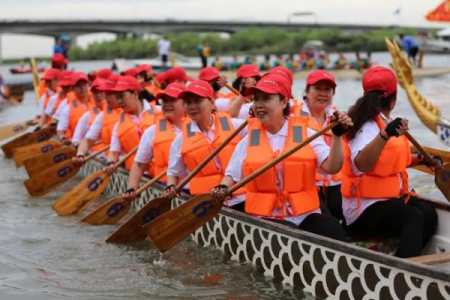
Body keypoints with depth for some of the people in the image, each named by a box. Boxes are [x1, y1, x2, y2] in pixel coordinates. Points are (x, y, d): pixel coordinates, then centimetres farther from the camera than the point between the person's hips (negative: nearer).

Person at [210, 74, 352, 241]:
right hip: (265, 217, -1)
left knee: (332, 229, -28)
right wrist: (223, 188, -7)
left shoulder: (305, 133, 5)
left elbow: (331, 167, -3)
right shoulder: (249, 139, 8)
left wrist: (337, 135, -12)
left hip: (305, 215, 1)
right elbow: (232, 175, 14)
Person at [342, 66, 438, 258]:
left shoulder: (385, 122, 12)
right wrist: (385, 135, -46)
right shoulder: (368, 127, -15)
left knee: (428, 213, -15)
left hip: (390, 197, 9)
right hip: (365, 207, -9)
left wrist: (418, 160, 21)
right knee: (413, 217, -30)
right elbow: (361, 164, -36)